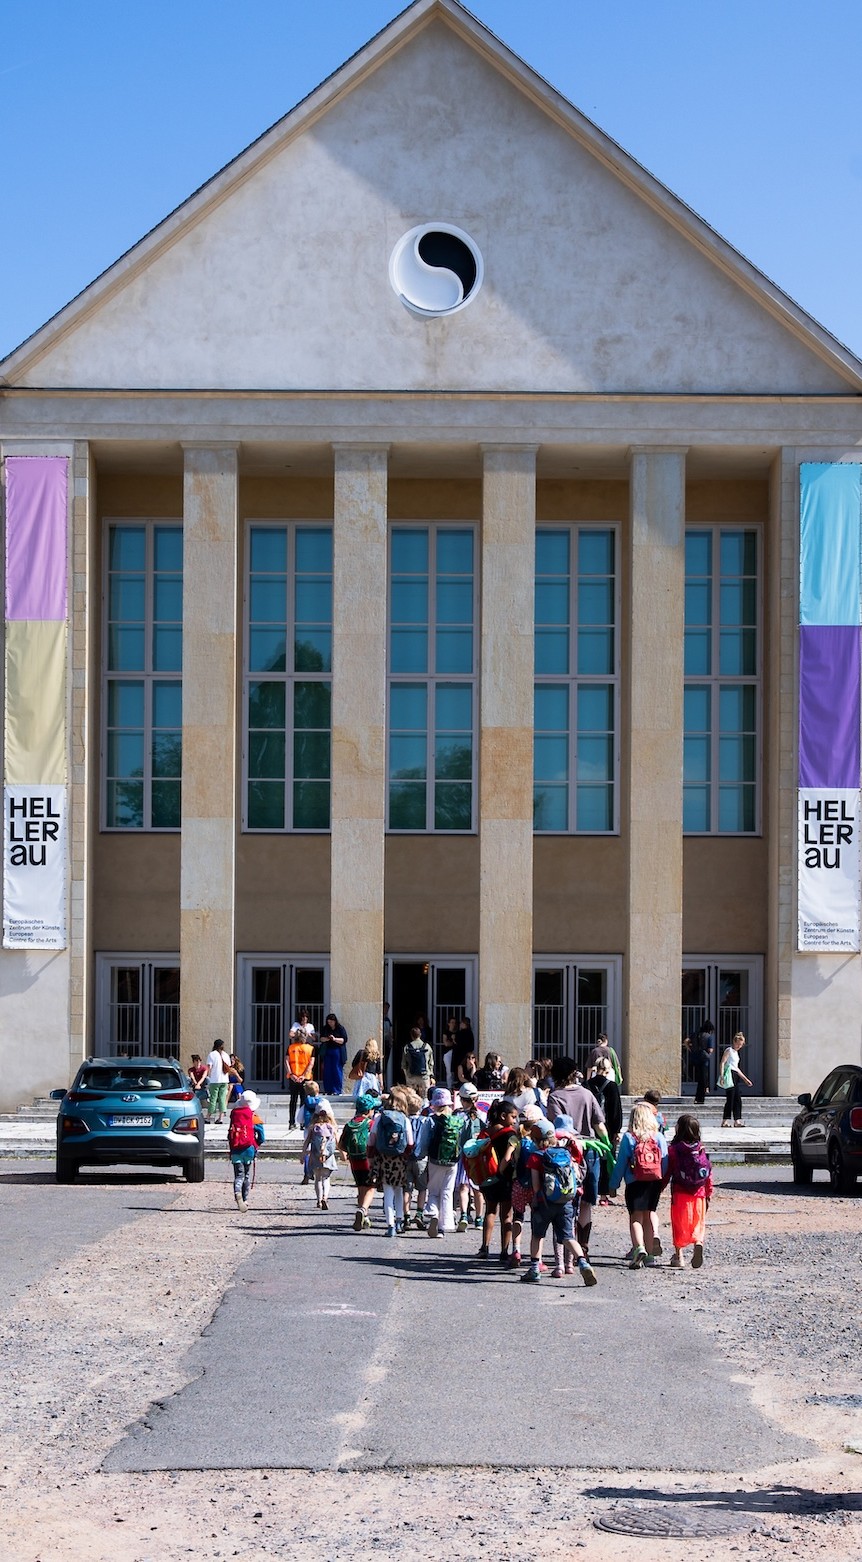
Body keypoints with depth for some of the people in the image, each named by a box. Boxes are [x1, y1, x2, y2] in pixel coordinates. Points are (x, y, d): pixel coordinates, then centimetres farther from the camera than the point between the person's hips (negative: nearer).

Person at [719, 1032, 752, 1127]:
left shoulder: (736, 1052, 22)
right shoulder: (729, 1050, -3)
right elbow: (722, 1063, -12)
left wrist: (745, 1079, 28)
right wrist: (721, 1076, -23)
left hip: (735, 1076, 9)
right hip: (729, 1075, -9)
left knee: (738, 1099, 6)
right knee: (730, 1099, -9)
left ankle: (737, 1121, 8)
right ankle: (725, 1121, -7)